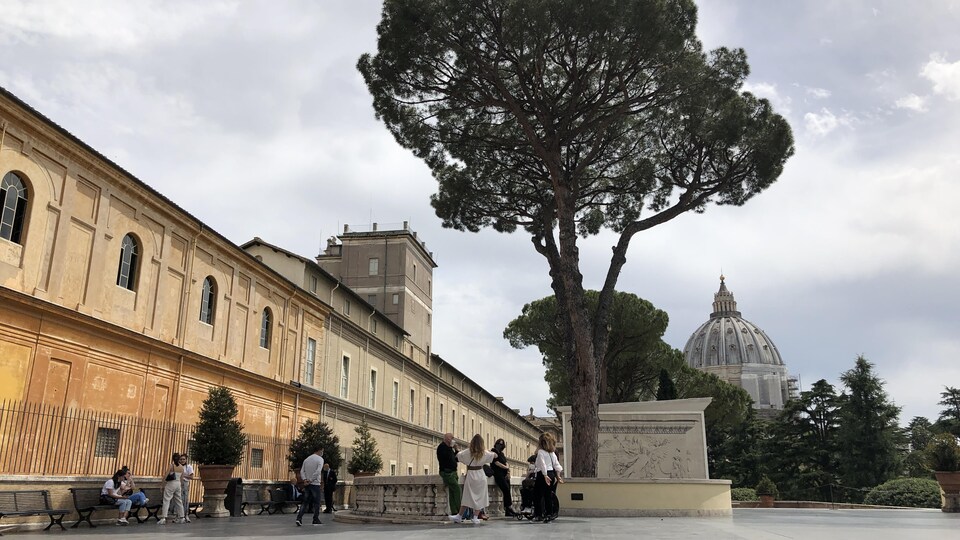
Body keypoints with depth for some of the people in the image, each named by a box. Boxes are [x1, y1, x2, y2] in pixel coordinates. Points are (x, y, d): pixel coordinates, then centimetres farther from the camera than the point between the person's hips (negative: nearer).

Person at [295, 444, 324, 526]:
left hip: (307, 484, 5)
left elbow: (302, 471, 6)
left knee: (305, 502, 8)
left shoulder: (306, 459, 12)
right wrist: (311, 480, -13)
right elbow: (318, 471, -18)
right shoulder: (320, 459, -7)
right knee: (316, 502, 5)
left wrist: (305, 479, -5)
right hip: (315, 484, -5)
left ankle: (299, 518, -5)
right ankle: (316, 520, 11)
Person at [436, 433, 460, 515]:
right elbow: (445, 456, -21)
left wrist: (456, 450, 9)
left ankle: (454, 511, 8)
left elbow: (457, 459, 23)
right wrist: (450, 447, -12)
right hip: (447, 472, -9)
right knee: (457, 488, -16)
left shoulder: (449, 448, 22)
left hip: (453, 472, 9)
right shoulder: (442, 447, -6)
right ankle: (460, 510, -17)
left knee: (452, 492, 7)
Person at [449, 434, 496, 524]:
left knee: (467, 497, 8)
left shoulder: (467, 452, -7)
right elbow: (495, 455, 11)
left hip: (470, 475, 0)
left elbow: (457, 456, 6)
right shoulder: (484, 453, -3)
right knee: (479, 496, 8)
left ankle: (459, 516, 14)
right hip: (481, 475, 0)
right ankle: (475, 517, 5)